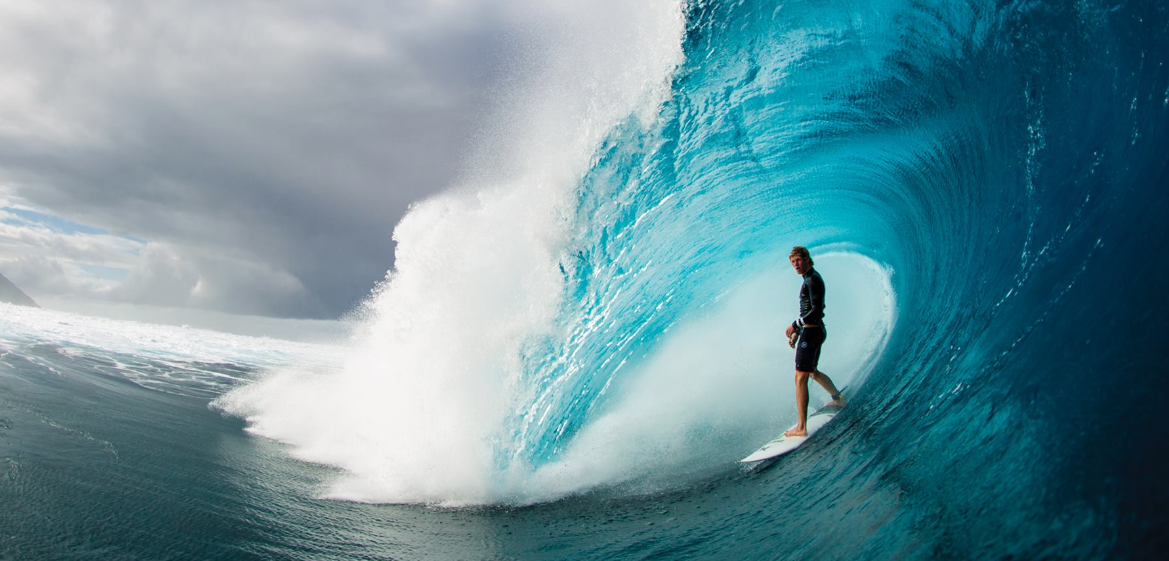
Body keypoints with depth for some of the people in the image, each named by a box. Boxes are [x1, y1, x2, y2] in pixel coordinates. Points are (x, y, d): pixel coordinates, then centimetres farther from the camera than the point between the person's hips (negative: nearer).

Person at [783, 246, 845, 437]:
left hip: (811, 332, -10)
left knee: (800, 378, -12)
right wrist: (797, 332, 19)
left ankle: (801, 427, -13)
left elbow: (817, 310, -23)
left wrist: (795, 325, -19)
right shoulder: (809, 279, 16)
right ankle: (838, 398, 48)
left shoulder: (813, 280, -15)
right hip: (815, 330, 10)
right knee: (813, 372, 28)